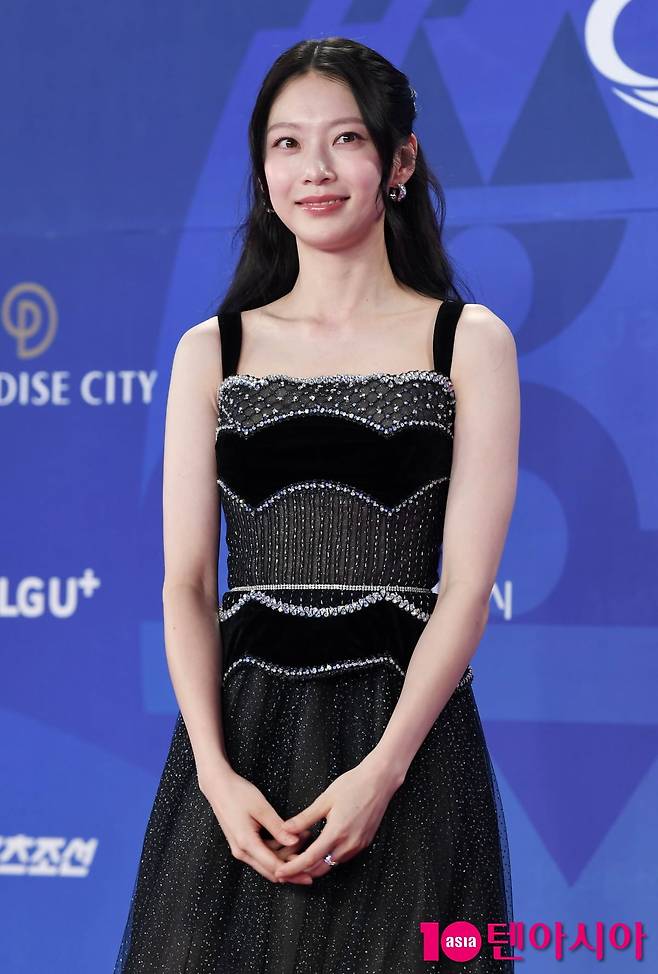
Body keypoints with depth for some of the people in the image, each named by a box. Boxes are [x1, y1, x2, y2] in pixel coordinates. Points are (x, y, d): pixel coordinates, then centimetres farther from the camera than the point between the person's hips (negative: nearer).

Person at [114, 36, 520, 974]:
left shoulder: (469, 342, 3)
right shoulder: (212, 351, 9)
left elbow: (468, 582, -5)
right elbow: (186, 584, 3)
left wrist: (382, 770, -16)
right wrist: (216, 774, -11)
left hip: (407, 737, -2)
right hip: (241, 731, 2)